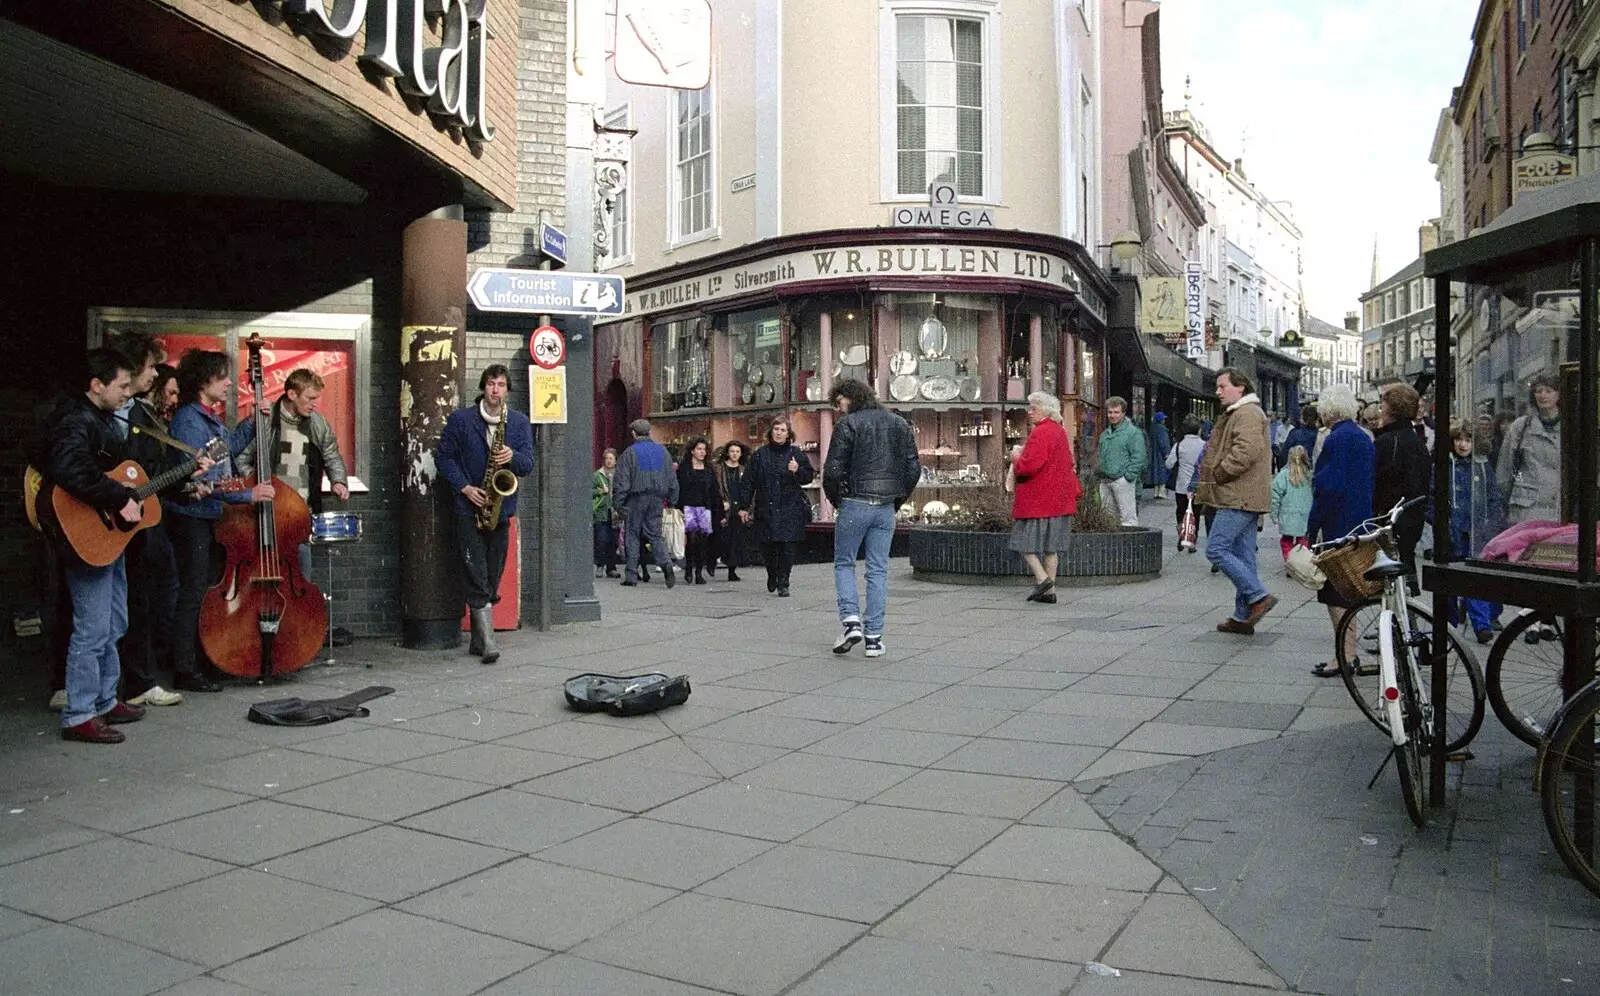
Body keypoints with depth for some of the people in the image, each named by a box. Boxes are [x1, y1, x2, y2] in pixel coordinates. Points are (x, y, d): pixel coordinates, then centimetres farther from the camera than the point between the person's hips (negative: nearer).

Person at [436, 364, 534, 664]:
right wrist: (465, 487, -9)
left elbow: (528, 465, 3)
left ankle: (479, 641, 17)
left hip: (500, 508, 3)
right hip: (469, 508, -3)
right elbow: (443, 456, 2)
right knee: (475, 575, -9)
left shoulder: (520, 422, 8)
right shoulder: (460, 419, 1)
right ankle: (487, 641, -10)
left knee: (492, 577, 7)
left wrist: (512, 456, -19)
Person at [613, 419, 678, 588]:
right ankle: (665, 563, -17)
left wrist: (618, 502, -2)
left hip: (636, 498, -4)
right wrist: (672, 500, 18)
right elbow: (672, 478, 11)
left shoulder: (630, 452, -6)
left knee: (631, 535, 6)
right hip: (657, 499, 4)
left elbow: (621, 481, -7)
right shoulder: (662, 451, 8)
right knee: (655, 533, 9)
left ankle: (631, 575, 6)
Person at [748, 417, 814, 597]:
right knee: (767, 546, 4)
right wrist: (746, 506, 1)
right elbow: (751, 482, 5)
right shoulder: (760, 455, 6)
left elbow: (809, 476, 8)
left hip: (791, 509, -1)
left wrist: (798, 471, -13)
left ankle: (783, 583, 3)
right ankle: (772, 575, 32)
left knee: (787, 546, -6)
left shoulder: (796, 453, 6)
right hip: (766, 508, 1)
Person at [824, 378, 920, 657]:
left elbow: (833, 469, -11)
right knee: (878, 570, 8)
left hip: (855, 504, -4)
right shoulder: (899, 424, 12)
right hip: (886, 508, 4)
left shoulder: (847, 424, -5)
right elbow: (914, 468, 9)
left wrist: (835, 499, 5)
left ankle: (850, 620, -7)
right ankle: (874, 637, 6)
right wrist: (898, 500, 14)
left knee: (844, 563, 11)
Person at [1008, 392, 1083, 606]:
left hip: (1036, 499, -9)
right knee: (1050, 545, 10)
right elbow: (1069, 464, 22)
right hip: (1058, 498, 9)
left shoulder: (1040, 433, -17)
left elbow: (1030, 465, -23)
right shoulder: (1060, 431, 14)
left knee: (1025, 541, 0)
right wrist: (1074, 489, 27)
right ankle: (1050, 590, 12)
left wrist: (1016, 461, -5)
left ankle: (1042, 578, -11)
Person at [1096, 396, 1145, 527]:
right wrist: (1100, 474, 12)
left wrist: (1129, 477, -15)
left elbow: (1138, 457, -11)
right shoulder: (1105, 434, 18)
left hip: (1122, 481, -8)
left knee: (1128, 516, -7)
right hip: (1105, 481, 8)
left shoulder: (1133, 432, -5)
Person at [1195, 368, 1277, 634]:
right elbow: (1222, 451, 29)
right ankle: (1243, 617, 14)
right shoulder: (1235, 414, 22)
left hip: (1240, 499, -11)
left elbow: (1245, 452, -26)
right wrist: (1206, 486, 17)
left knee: (1216, 549, -12)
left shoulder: (1247, 414, -12)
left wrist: (1218, 474, -14)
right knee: (1242, 555, 10)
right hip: (1244, 499, 11)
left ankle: (1259, 597, -10)